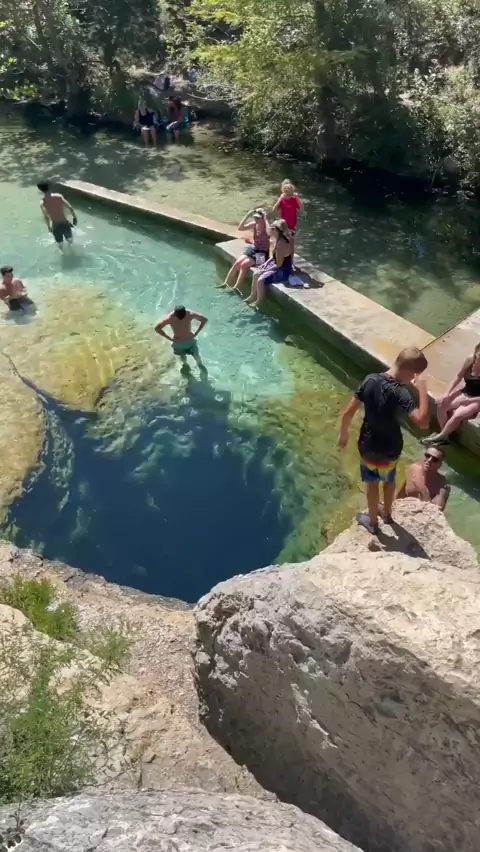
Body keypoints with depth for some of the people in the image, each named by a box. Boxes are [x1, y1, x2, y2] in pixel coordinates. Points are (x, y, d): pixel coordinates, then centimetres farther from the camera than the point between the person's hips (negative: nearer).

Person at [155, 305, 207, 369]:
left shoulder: (190, 314, -27)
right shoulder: (169, 318, -30)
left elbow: (204, 319, -12)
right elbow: (157, 328, -18)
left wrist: (196, 333, -13)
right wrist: (169, 338, -16)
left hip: (190, 340, 1)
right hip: (178, 342, 0)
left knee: (196, 356, 19)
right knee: (182, 356, 26)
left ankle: (200, 364, 54)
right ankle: (185, 364, 59)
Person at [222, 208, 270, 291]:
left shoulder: (266, 227, -14)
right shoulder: (254, 224, 2)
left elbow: (269, 234, -38)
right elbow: (240, 228, -4)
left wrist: (265, 219, -30)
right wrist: (247, 216, -12)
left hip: (261, 253, -6)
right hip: (252, 249, 6)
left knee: (244, 264, -25)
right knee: (237, 262, -15)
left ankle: (236, 288, -25)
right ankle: (225, 283, -10)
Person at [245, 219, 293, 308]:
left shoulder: (281, 244, -30)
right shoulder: (278, 239, 0)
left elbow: (279, 264, -25)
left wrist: (266, 270, -16)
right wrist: (266, 263, 2)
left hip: (283, 271, -10)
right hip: (278, 266, 10)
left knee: (261, 280, -19)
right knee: (256, 274, 8)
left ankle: (258, 302, 1)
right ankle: (253, 296, 21)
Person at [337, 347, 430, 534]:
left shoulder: (371, 379, -16)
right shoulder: (400, 393, -29)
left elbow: (348, 413, -11)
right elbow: (422, 422, -39)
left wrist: (343, 434, 6)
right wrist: (422, 390, -32)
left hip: (367, 446, 2)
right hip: (389, 450, -2)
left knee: (372, 484, 26)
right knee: (389, 480, 29)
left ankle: (372, 521, 45)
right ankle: (387, 513, 52)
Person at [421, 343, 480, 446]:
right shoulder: (470, 360, -9)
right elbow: (458, 377, 4)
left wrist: (467, 400, -23)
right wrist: (446, 394, -5)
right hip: (465, 393, 6)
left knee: (457, 415, -28)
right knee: (441, 404, -15)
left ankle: (440, 436, -4)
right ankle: (444, 436, -2)